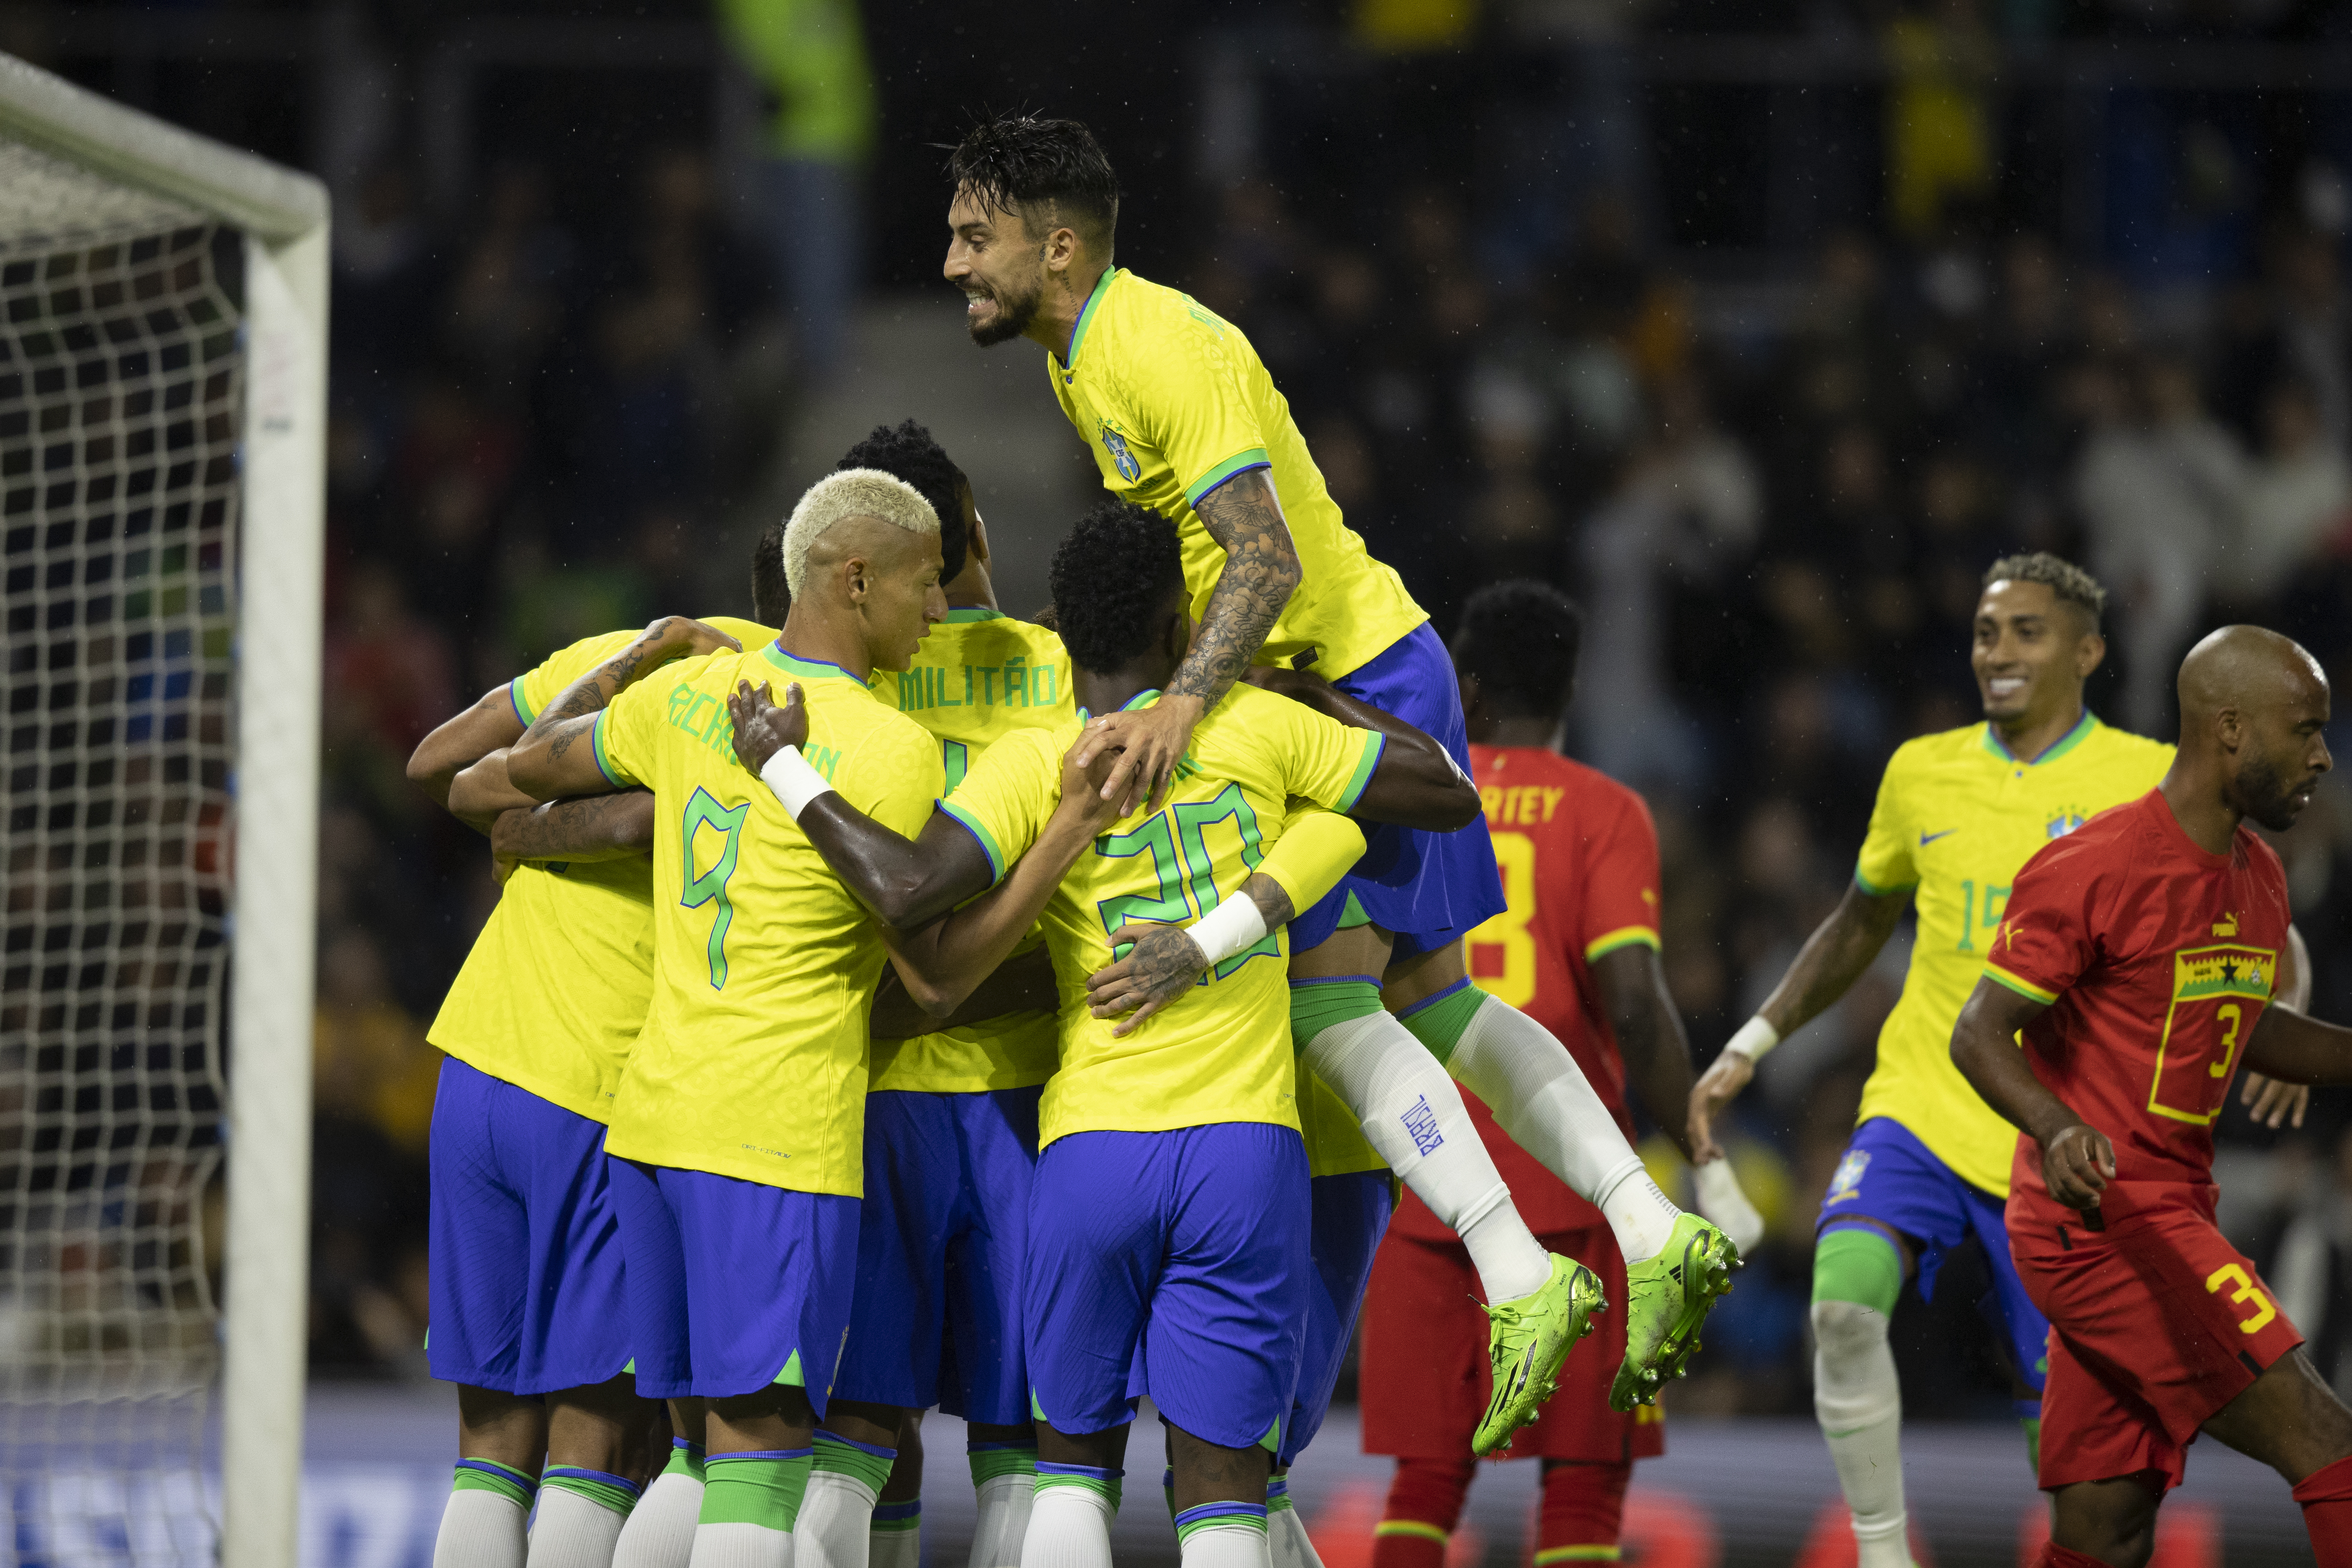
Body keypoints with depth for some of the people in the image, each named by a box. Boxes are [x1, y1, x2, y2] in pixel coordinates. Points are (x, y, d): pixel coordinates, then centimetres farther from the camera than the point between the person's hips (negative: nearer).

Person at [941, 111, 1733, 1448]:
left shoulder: (1159, 351, -20)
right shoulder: (1082, 359, 12)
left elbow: (1267, 558, -30)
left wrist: (1185, 703, -42)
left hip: (1357, 674, -10)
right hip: (1323, 679, 10)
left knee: (1331, 1001, -16)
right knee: (1432, 1001, 11)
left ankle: (1520, 1281, -20)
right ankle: (1656, 1234, 10)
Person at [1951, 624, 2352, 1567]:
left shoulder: (2259, 879, 13)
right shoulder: (2096, 870, -14)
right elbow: (1980, 1035, -16)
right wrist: (2056, 1129, -35)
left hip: (2165, 1222, 9)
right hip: (2099, 1221, -9)